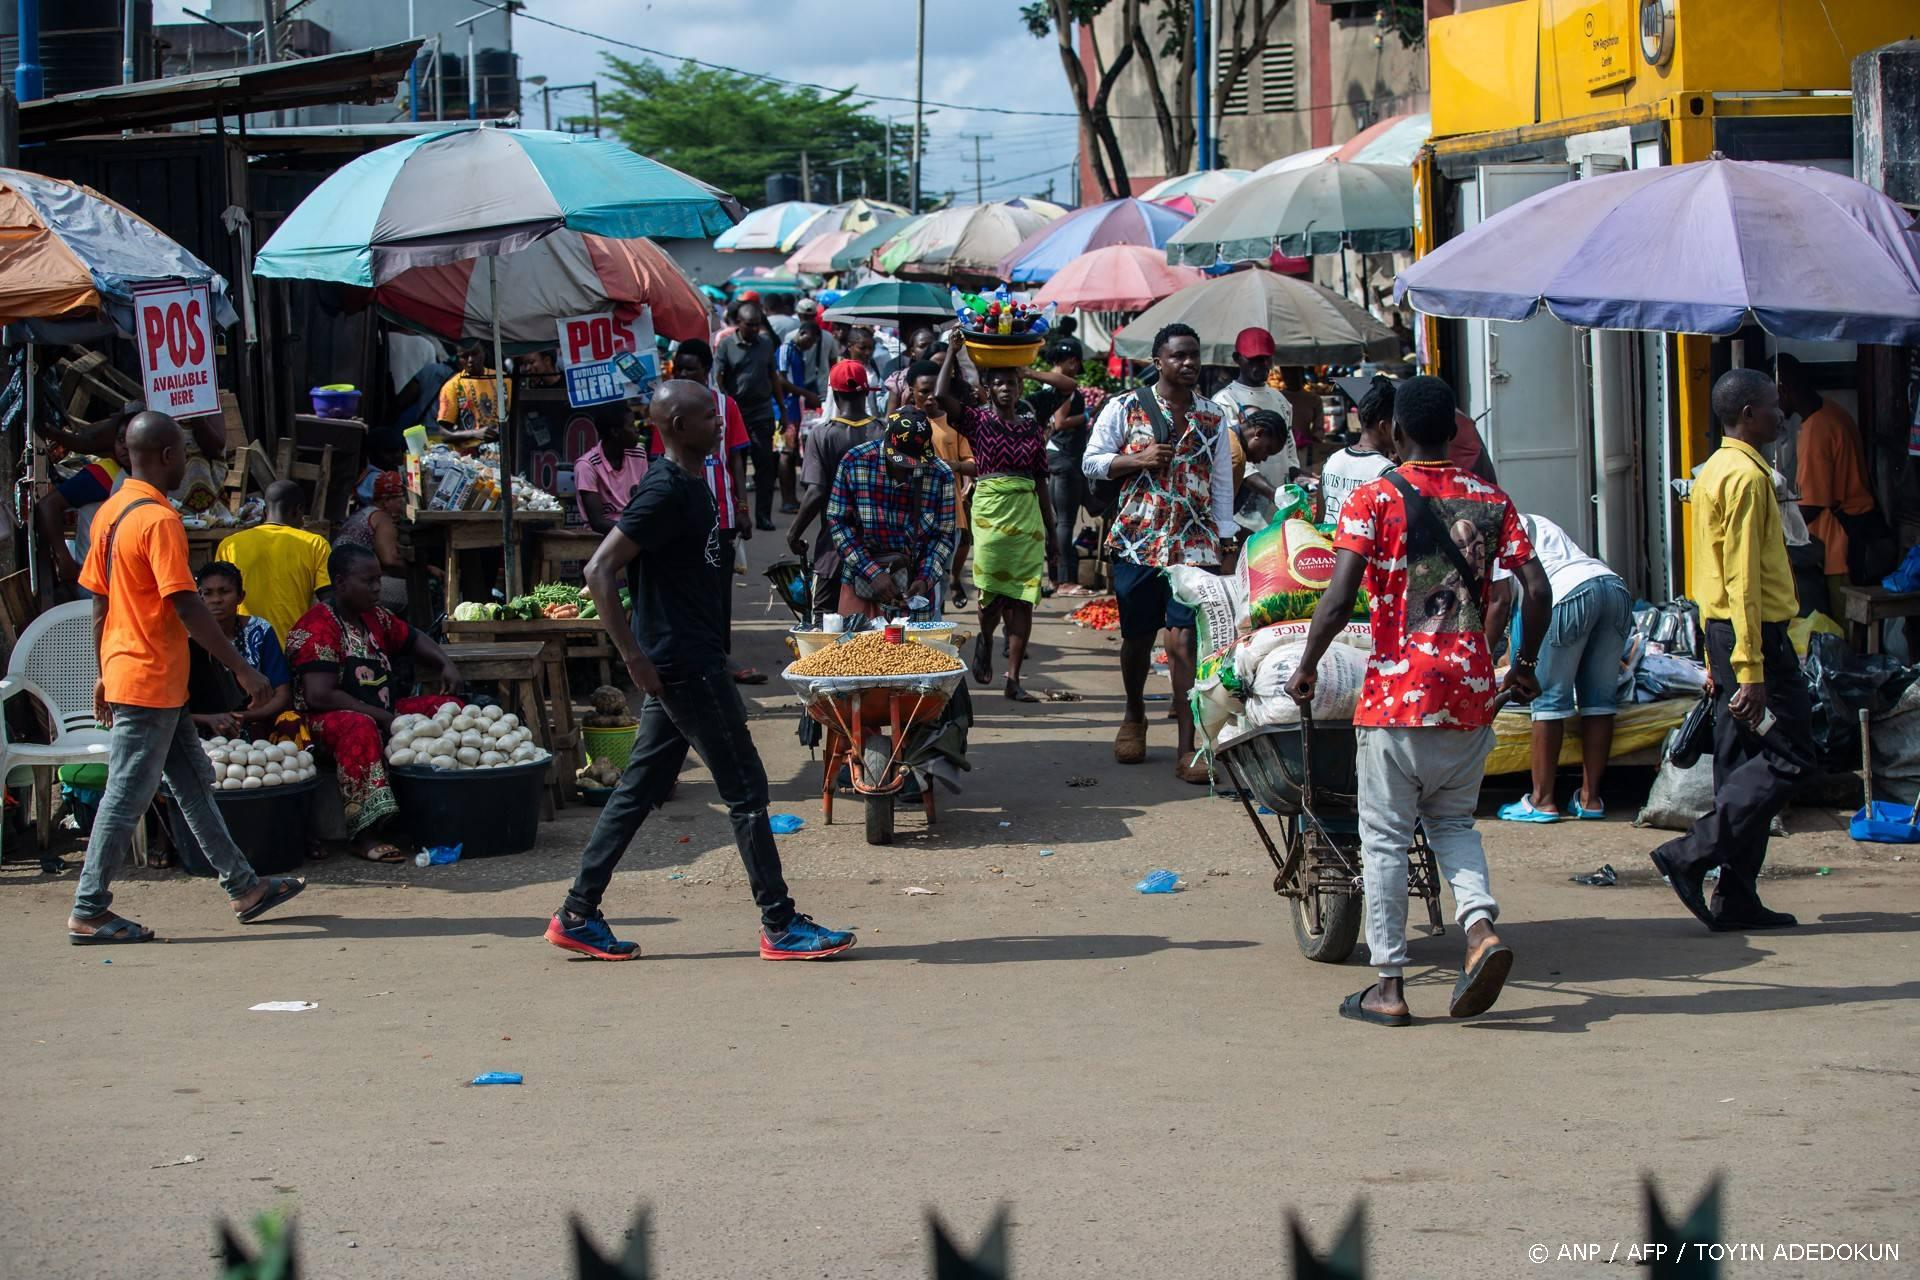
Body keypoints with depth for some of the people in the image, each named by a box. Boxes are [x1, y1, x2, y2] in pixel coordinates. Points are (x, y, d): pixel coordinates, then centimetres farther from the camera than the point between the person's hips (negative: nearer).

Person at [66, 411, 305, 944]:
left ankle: (243, 887, 21)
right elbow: (187, 606, -21)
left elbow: (98, 601, 14)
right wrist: (242, 669, -17)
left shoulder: (111, 511, 9)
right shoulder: (159, 520, -18)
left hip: (122, 674, 10)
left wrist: (106, 674, 22)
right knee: (127, 795, -4)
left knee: (195, 782, 15)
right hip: (152, 682, -10)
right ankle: (88, 913, 1)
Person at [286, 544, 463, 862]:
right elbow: (319, 696, -24)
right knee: (360, 729, -41)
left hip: (385, 712, 9)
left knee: (447, 706, -4)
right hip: (328, 717, -9)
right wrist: (382, 717, -23)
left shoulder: (375, 618, 12)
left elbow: (412, 638, 31)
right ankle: (364, 835, -44)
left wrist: (446, 663, 9)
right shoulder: (317, 628, -15)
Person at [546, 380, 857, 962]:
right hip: (684, 666, -10)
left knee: (639, 791, 12)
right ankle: (781, 926, 3)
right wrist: (633, 656, -22)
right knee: (746, 790, -3)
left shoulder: (690, 485, 12)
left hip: (684, 663, 10)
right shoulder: (666, 492, -18)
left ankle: (578, 915, 15)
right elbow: (599, 570, -22)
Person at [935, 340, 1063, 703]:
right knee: (992, 591, -8)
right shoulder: (977, 421, 3)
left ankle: (1013, 679, 2)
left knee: (1023, 597, -1)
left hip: (1028, 512, 3)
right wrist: (952, 353, -5)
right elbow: (941, 395, -13)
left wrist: (1049, 524, 11)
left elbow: (1040, 479, 14)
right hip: (991, 509, -3)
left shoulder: (1031, 427, 12)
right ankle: (985, 641, 27)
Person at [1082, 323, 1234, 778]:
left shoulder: (1213, 418, 9)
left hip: (1194, 547, 0)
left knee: (1185, 641, -10)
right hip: (1137, 542, 0)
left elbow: (1222, 484, 12)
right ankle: (1134, 715, 40)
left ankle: (1187, 750, -10)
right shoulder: (1125, 408, 2)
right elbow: (1091, 462, 3)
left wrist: (1225, 536, 5)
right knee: (1136, 638, 12)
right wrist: (1137, 460, -12)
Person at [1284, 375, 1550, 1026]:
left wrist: (1306, 666, -2)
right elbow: (1536, 589, 0)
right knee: (1453, 821, 21)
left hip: (1396, 693, -4)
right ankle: (1480, 926, -4)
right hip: (1471, 693, 4)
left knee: (1385, 837, 6)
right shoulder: (1490, 500, 5)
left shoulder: (1374, 499, -6)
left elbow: (1340, 598, -15)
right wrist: (1524, 665, 14)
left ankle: (1389, 985, 7)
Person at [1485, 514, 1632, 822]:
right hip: (1615, 586, 8)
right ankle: (1590, 798, 13)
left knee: (1549, 697, -1)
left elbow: (1501, 600, 5)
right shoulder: (1535, 523, 37)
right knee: (1599, 699, 10)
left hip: (1572, 591, -8)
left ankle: (1542, 800, 0)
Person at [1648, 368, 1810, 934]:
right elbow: (1743, 579, -20)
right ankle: (1690, 855, -11)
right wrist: (1751, 669, -23)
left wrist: (1719, 660, 23)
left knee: (1741, 767, 9)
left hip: (1723, 632, 10)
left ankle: (1736, 898, 8)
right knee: (1788, 756, -7)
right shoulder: (1747, 476, -14)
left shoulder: (1714, 472, 16)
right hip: (1757, 633, -10)